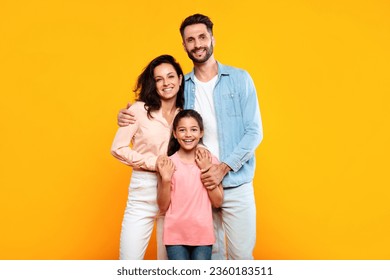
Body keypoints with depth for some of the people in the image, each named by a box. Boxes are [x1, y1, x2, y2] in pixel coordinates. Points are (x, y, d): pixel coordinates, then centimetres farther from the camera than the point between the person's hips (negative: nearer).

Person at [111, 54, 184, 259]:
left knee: (169, 258, 14)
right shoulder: (140, 109, -5)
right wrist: (154, 163, -13)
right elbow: (118, 148, -5)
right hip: (144, 191, -3)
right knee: (130, 258, -2)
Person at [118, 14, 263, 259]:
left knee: (241, 254, 3)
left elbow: (254, 131, -4)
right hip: (199, 185, 2)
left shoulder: (239, 79, 0)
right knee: (211, 253, 12)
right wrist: (129, 118, -2)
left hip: (236, 185, -2)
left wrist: (224, 167, -14)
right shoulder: (183, 86, 7)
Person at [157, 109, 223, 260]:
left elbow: (217, 202, -1)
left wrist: (206, 171, -9)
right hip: (176, 235, -1)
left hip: (203, 234, 1)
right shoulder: (168, 164, -3)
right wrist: (165, 179, -15)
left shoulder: (210, 161, 0)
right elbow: (163, 207, -1)